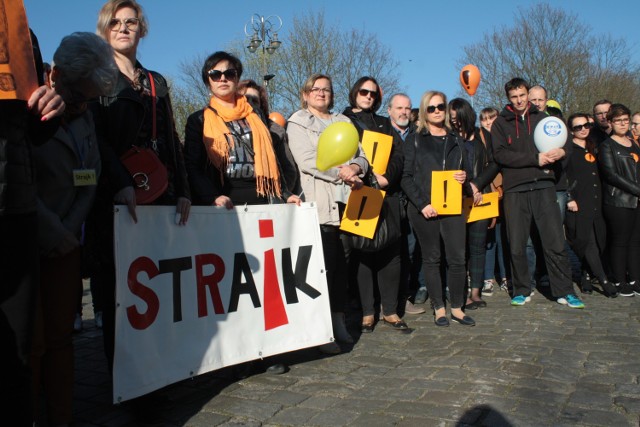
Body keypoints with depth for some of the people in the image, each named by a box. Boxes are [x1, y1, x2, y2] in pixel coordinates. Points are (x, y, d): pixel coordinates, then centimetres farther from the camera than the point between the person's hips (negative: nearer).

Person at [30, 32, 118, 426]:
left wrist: (67, 235, -1)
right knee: (31, 343, -1)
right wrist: (55, 236, -12)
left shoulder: (85, 117, 12)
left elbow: (91, 181, 10)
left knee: (60, 338, 9)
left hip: (65, 247, 5)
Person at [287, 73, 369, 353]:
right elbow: (307, 160, -8)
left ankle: (339, 322, 15)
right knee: (323, 266, -7)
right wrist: (341, 173, -12)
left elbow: (361, 155, 15)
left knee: (342, 264, 4)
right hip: (319, 205, -4)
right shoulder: (298, 123, 8)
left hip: (346, 201, 5)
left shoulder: (343, 122, 24)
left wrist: (354, 168, -8)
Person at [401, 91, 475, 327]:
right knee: (432, 258, 4)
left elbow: (464, 170, 23)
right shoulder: (414, 141, 4)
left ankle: (457, 308, 13)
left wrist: (464, 177, -2)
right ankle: (439, 308, 15)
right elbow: (406, 177, -3)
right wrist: (422, 204, -13)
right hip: (424, 209, -3)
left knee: (457, 258, 0)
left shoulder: (456, 140, 17)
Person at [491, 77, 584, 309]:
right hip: (515, 190, -1)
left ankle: (564, 291, 10)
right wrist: (535, 159, -14)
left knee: (555, 242, 0)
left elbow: (560, 144, 15)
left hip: (543, 187, 1)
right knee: (517, 246, 4)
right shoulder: (501, 123, 7)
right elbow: (500, 154, -7)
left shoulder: (542, 119, 13)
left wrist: (560, 153, -10)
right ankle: (521, 290, 18)